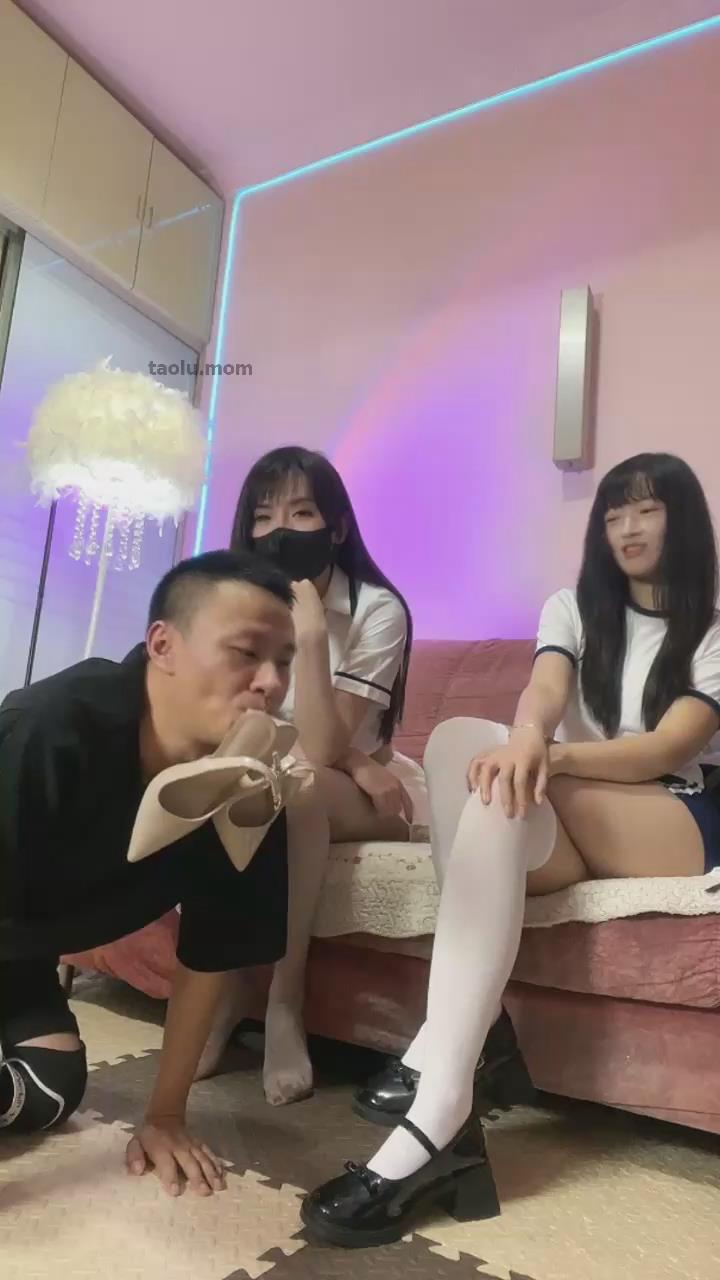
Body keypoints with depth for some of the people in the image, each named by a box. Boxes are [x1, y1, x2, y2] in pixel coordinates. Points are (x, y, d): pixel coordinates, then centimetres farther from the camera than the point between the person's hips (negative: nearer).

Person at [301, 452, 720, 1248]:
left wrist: (550, 754, -33)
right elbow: (545, 689, -8)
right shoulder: (573, 608, 16)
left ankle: (438, 1114, -38)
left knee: (482, 762, -33)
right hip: (569, 830, 3)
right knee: (463, 742, -34)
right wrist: (527, 737, -35)